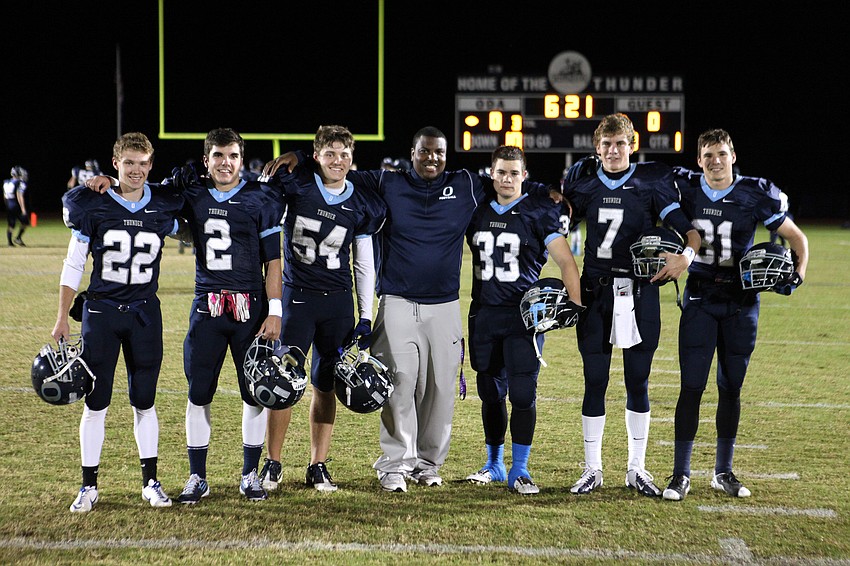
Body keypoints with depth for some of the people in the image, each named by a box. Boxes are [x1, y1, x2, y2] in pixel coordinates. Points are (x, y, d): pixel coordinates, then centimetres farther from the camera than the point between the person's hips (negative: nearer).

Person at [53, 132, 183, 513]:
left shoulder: (165, 208, -1)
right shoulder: (93, 206, -5)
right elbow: (73, 266, 0)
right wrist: (62, 320, -1)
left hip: (144, 313, 1)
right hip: (101, 311, -1)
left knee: (144, 402, 7)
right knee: (96, 403, 1)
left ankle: (150, 482, 17)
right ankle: (89, 486, 9)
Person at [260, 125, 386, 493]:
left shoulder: (362, 206, 3)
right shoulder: (294, 183, -6)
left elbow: (364, 265, 8)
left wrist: (366, 318, 4)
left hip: (338, 300, 2)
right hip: (297, 295, -2)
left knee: (326, 385, 5)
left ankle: (318, 466, 13)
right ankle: (272, 463, 8)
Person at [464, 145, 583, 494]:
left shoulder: (539, 212, -4)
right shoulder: (477, 211, 10)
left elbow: (565, 260, -8)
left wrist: (576, 303, -21)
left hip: (524, 314, -4)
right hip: (484, 314, 4)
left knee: (522, 393, -8)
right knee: (490, 392, 11)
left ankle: (519, 470, 1)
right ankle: (494, 464, 24)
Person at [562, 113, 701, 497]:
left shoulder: (652, 183, -2)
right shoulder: (584, 182, 6)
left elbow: (688, 228, -8)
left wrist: (687, 254, -26)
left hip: (639, 292, -1)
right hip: (595, 292, 1)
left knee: (638, 382, 5)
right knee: (595, 382, 4)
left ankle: (636, 469, 16)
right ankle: (592, 469, 13)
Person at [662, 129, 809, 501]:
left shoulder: (755, 195, -4)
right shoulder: (685, 188, -2)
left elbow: (797, 238, 4)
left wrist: (797, 274, -13)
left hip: (741, 302, 0)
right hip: (699, 299, 0)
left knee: (731, 388, 8)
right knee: (692, 387, -6)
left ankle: (724, 472, 20)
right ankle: (681, 474, -1)